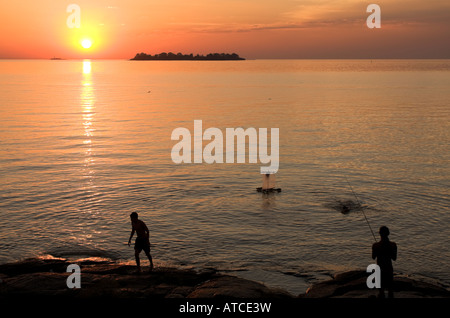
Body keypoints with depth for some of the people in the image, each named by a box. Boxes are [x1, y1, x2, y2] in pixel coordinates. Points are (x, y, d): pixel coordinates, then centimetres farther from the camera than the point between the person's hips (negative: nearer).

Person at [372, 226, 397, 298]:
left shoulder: (375, 245, -22)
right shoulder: (393, 245, -17)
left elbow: (373, 257, -5)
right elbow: (394, 258, -2)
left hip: (380, 270, -1)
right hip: (389, 269, 1)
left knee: (381, 289, 16)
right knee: (390, 289, 18)